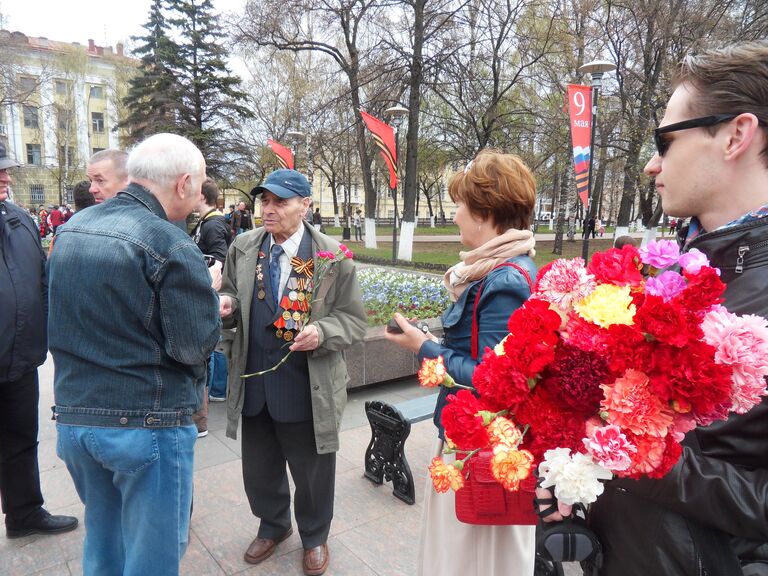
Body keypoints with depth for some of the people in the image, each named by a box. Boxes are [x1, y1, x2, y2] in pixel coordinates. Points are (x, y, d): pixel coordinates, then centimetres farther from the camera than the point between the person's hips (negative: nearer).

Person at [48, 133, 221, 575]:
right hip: (147, 425, -7)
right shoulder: (171, 246, -18)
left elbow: (65, 321, 14)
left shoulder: (71, 228, 5)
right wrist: (208, 294, 1)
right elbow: (197, 345, -16)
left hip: (73, 417, 7)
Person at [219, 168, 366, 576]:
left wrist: (322, 332, -25)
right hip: (254, 382, 4)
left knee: (312, 471, 15)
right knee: (258, 468, 21)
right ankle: (272, 525, 52)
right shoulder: (243, 248, 1)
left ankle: (314, 536, 45)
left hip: (307, 387, -3)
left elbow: (354, 320, -5)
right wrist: (226, 304, -10)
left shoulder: (333, 256, -10)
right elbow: (232, 295, 14)